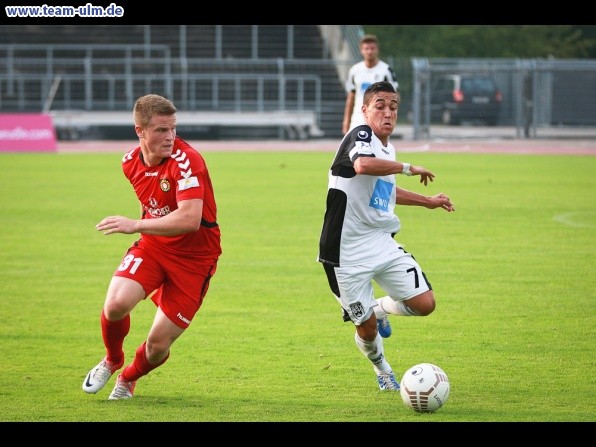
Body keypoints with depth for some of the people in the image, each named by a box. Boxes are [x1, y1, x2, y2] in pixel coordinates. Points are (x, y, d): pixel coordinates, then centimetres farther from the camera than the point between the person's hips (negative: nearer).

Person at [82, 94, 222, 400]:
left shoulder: (186, 160, -24)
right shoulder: (131, 163, -1)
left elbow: (190, 218, -35)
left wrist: (136, 225, -35)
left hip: (193, 257, -4)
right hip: (151, 247, 4)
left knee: (158, 345, -5)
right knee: (116, 304, -24)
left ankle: (128, 378, 32)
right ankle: (112, 361, 10)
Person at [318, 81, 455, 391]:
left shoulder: (388, 148, 14)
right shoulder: (361, 136, -14)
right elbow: (363, 165, -39)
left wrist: (427, 201, 40)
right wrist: (408, 168, -27)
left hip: (382, 245, 7)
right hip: (348, 252, -7)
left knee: (424, 304, -6)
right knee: (366, 328, 1)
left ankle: (380, 309, 26)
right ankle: (382, 371, 33)